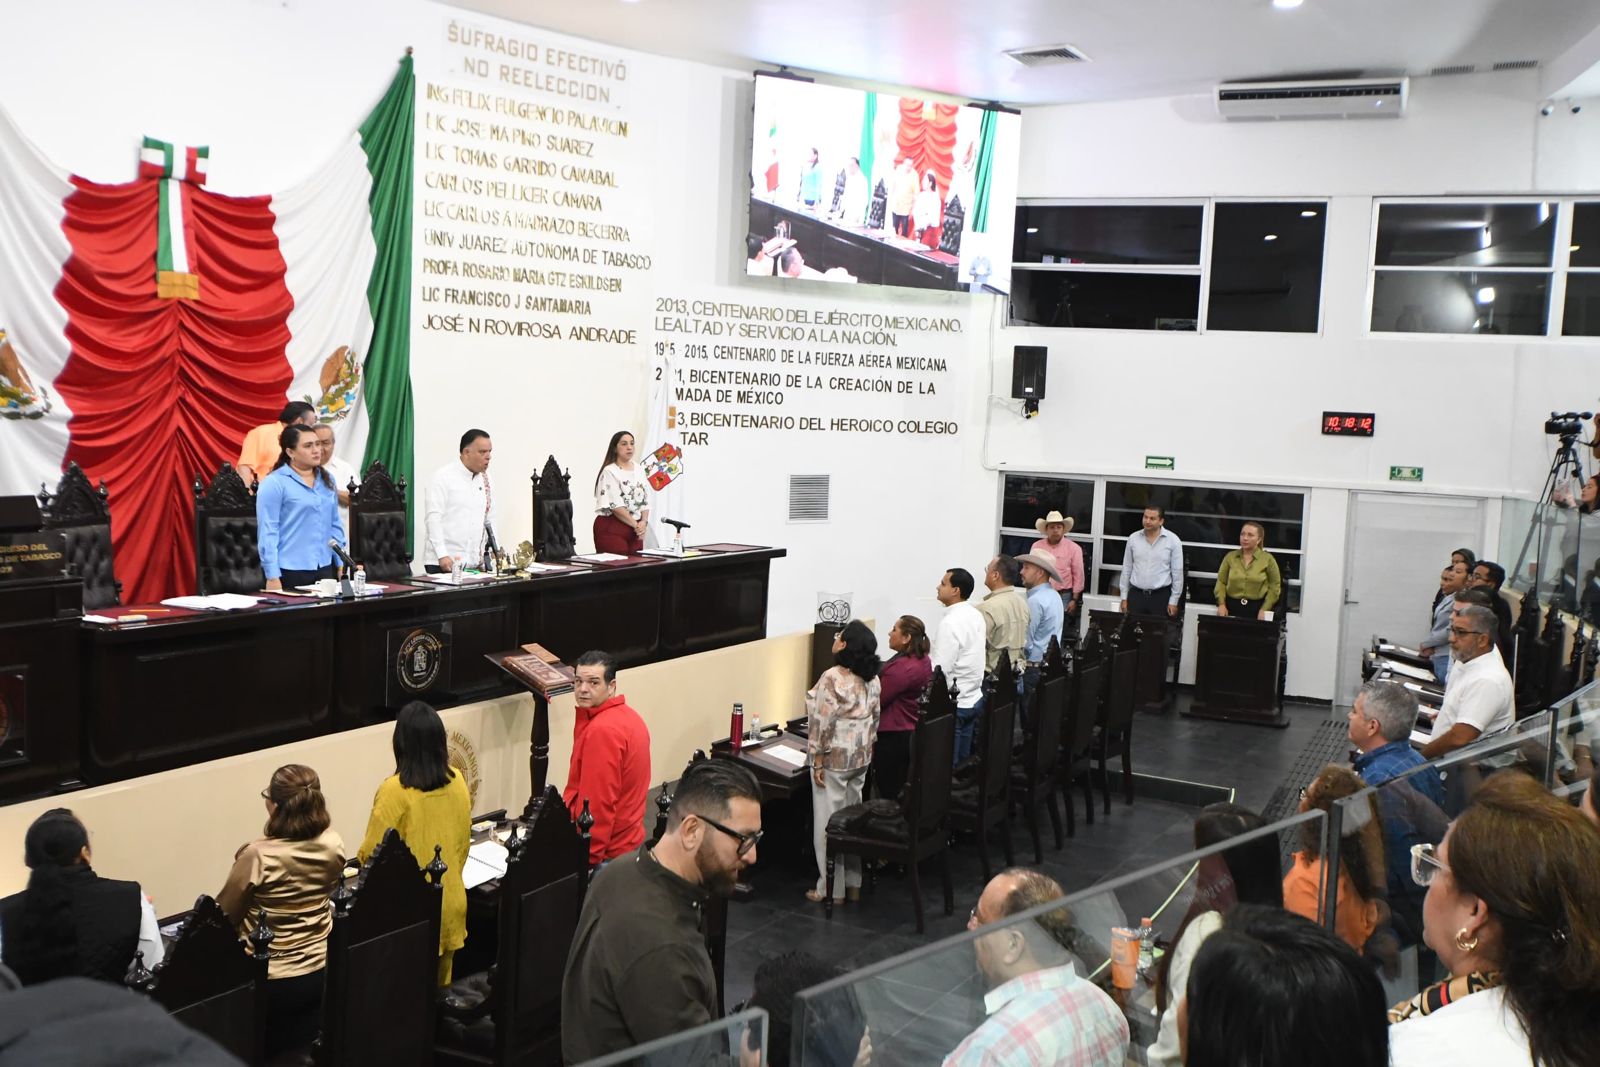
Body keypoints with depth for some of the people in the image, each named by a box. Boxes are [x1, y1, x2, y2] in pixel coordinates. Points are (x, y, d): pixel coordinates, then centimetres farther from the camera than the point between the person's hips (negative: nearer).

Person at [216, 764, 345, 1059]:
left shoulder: (258, 856, -25)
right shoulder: (334, 844, -12)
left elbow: (225, 915, -10)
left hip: (271, 980, -4)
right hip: (320, 971, 4)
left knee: (268, 1054, 17)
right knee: (306, 1052, 19)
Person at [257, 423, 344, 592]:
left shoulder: (326, 480, 12)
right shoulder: (274, 483, -8)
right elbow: (267, 531, -11)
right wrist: (272, 576, -15)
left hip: (324, 568, 6)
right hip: (290, 571, -6)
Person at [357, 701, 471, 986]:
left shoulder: (394, 791, -20)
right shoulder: (457, 781, -5)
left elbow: (371, 853, -11)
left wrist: (362, 855, 12)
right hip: (449, 901, 5)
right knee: (439, 985, 17)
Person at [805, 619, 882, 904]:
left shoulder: (832, 678, -20)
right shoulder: (872, 679, 3)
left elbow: (823, 724, -20)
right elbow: (876, 718, 10)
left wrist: (817, 761, -13)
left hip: (834, 758, -7)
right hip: (861, 757, 8)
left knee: (829, 821, 1)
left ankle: (831, 889, 7)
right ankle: (853, 883, 23)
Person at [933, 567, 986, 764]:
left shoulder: (950, 623, -21)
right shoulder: (975, 615, 7)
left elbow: (940, 670, -22)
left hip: (953, 705, -9)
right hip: (973, 699, 9)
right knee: (964, 760, 15)